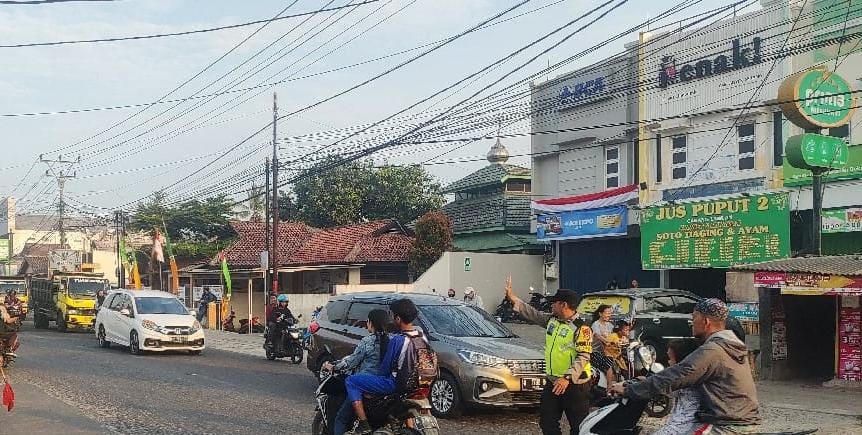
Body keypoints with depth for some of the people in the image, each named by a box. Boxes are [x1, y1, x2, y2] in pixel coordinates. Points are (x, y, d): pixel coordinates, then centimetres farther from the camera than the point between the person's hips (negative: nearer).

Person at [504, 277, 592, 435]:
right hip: (552, 382, 8)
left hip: (575, 384, -8)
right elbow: (531, 313, 18)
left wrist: (567, 379, -30)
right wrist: (512, 297, 13)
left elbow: (583, 357, -21)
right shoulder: (551, 320, 9)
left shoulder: (581, 328, -15)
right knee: (547, 422, 12)